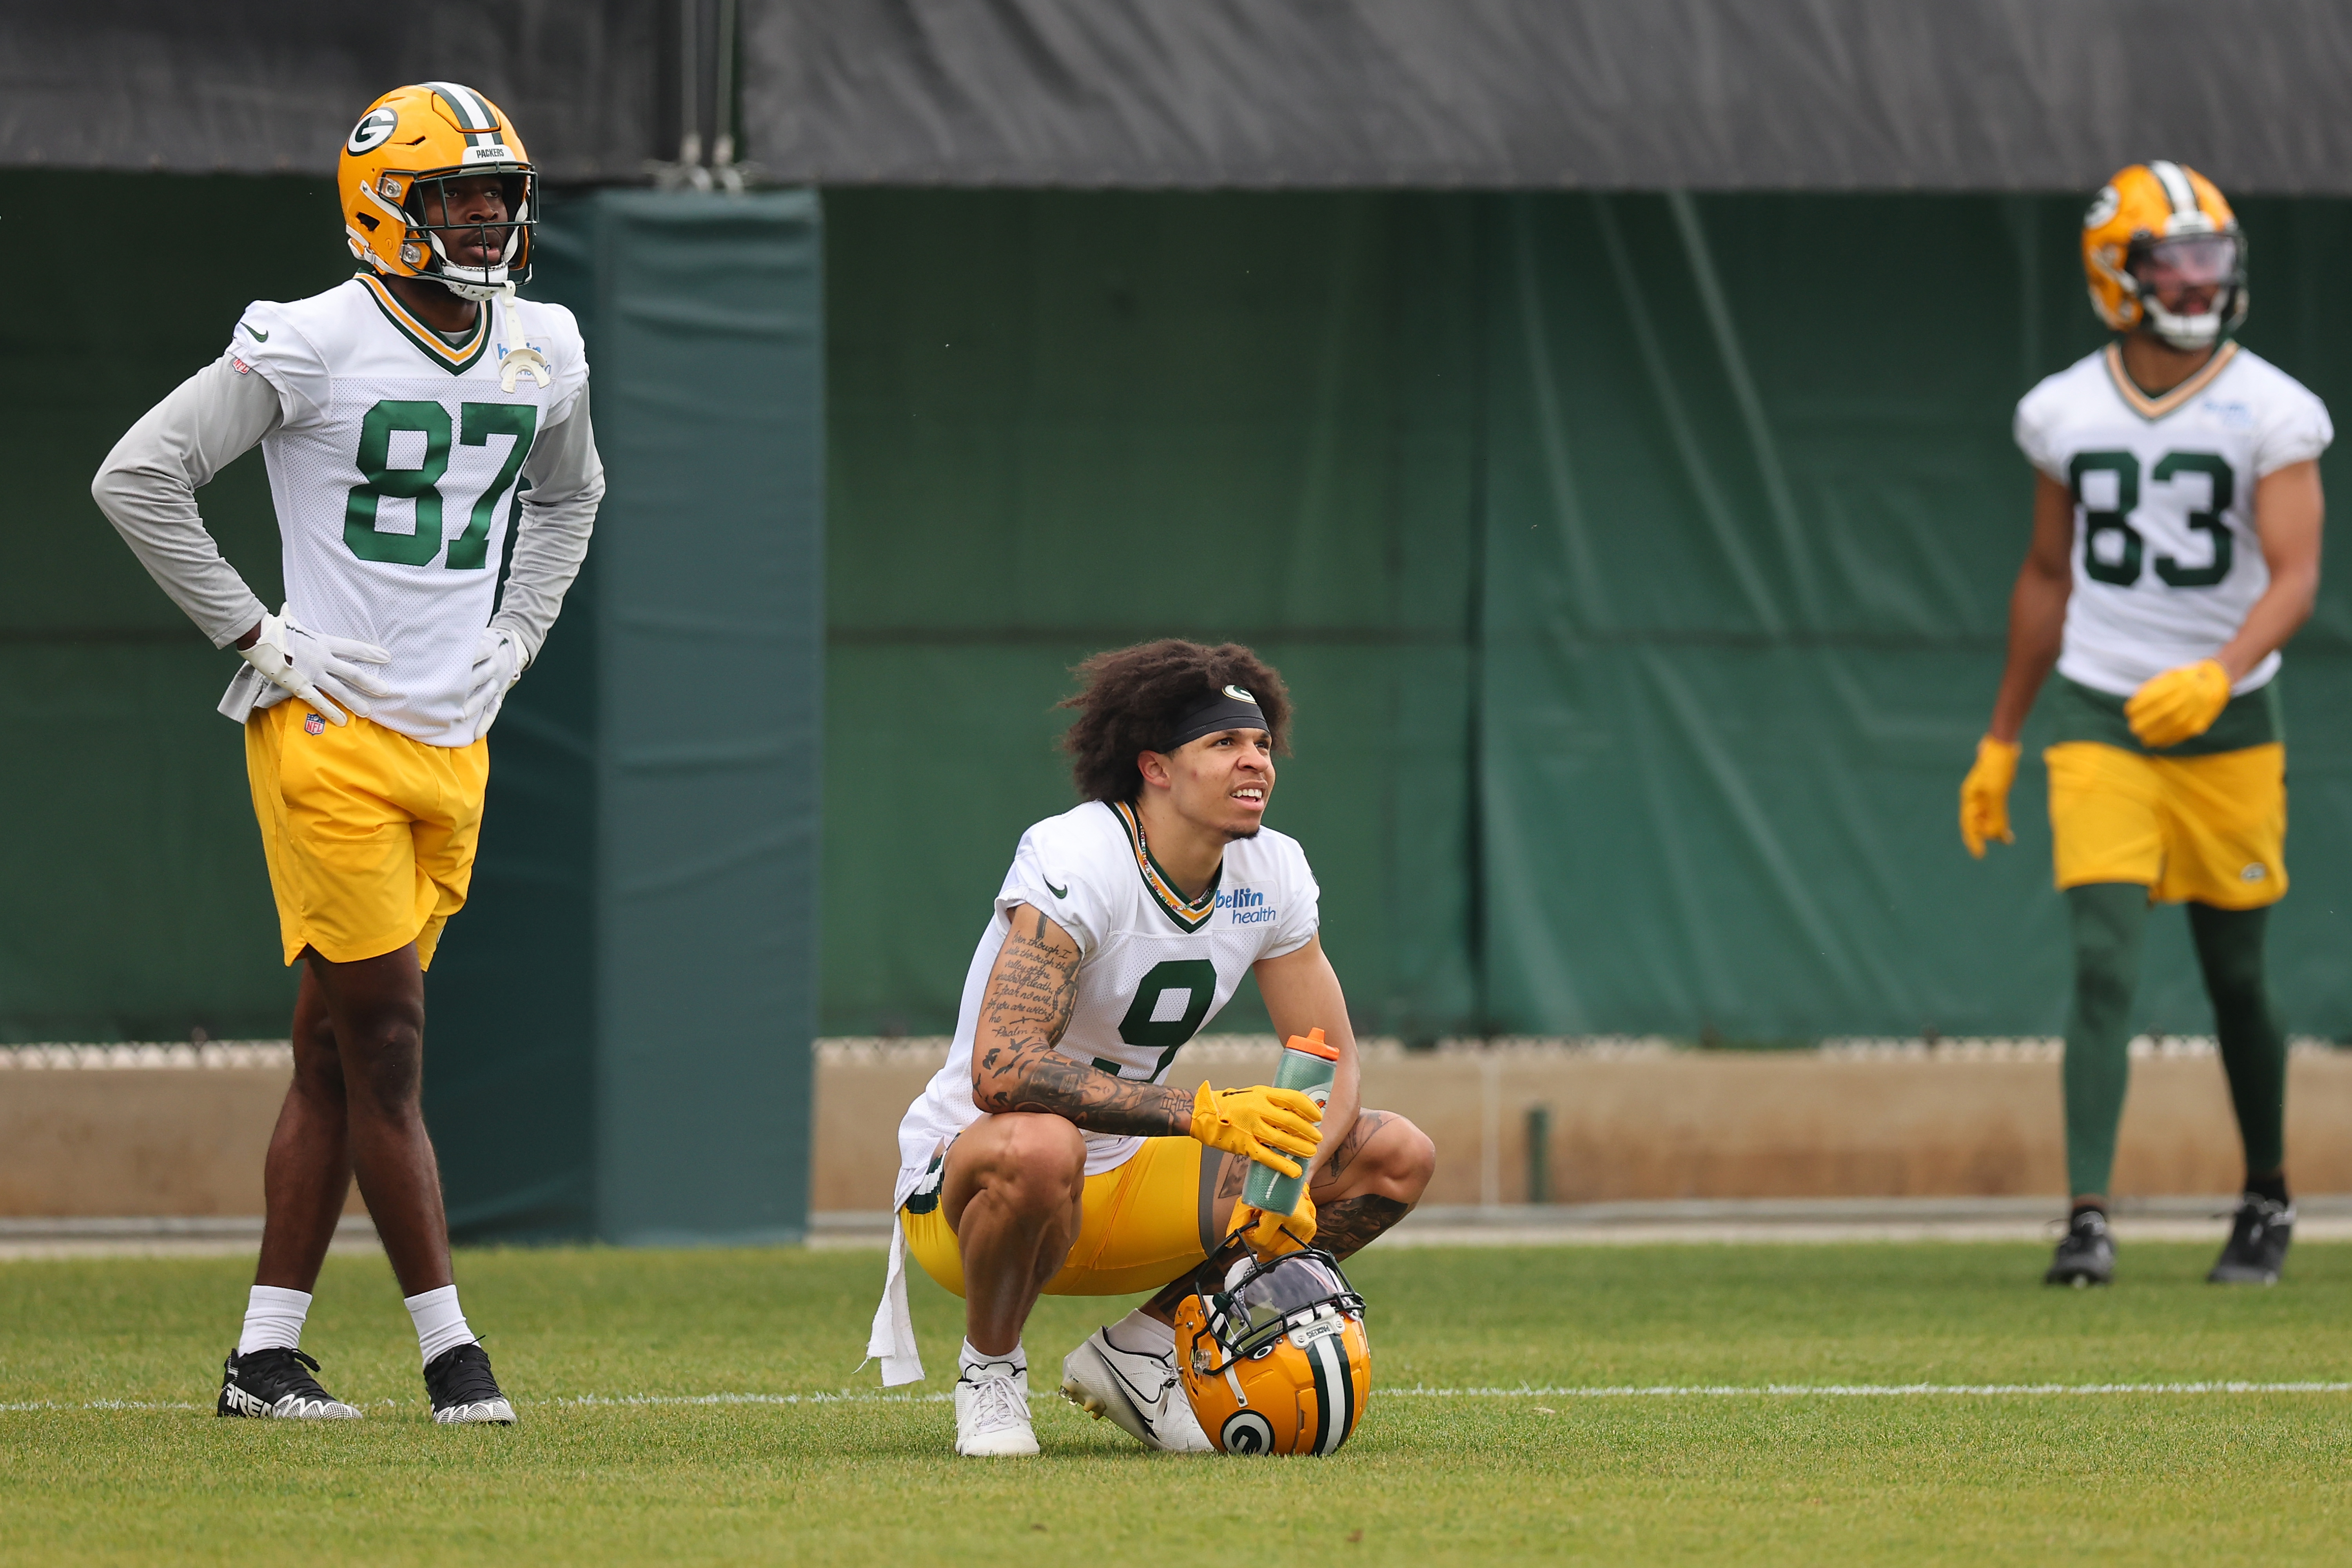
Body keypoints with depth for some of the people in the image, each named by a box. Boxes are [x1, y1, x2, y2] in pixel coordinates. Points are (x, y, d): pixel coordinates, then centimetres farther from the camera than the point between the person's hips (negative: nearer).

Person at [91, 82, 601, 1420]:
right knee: (384, 1040, -7)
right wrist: (257, 636, -9)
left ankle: (267, 1352, 11)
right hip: (334, 735, -6)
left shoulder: (542, 354, 9)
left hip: (452, 743, 6)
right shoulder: (314, 346, -11)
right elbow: (137, 478, -10)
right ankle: (451, 1349, -4)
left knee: (338, 1054, 8)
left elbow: (569, 497, 30)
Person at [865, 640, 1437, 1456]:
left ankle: (1135, 1351, 6)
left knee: (1398, 1158, -3)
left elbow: (1331, 1066, 3)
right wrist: (1202, 1113, -42)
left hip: (1127, 1180, 7)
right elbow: (1000, 1068, -36)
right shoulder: (1075, 860, -24)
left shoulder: (1272, 873, -2)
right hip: (959, 1183, -7)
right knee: (1040, 1145, -43)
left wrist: (1290, 1183, -19)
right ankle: (989, 1372, -11)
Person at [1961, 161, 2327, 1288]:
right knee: (2104, 962, -13)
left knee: (2234, 975, 8)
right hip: (2098, 721, 1)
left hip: (2227, 724, -1)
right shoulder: (2066, 414, 2)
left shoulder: (2270, 413, -6)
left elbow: (2294, 572, -15)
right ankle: (2088, 1219, -16)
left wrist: (2221, 674, -33)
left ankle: (2268, 1197, 28)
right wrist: (2000, 742, 17)